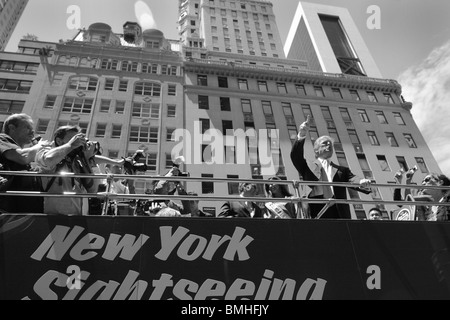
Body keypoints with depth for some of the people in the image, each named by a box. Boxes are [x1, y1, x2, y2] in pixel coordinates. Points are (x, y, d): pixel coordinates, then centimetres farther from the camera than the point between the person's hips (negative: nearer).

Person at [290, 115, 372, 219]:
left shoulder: (342, 170, 24)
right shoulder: (308, 166, 17)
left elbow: (352, 180, 6)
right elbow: (296, 156, 0)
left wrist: (362, 182, -18)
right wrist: (301, 137, -16)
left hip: (339, 213, 2)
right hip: (315, 212, -2)